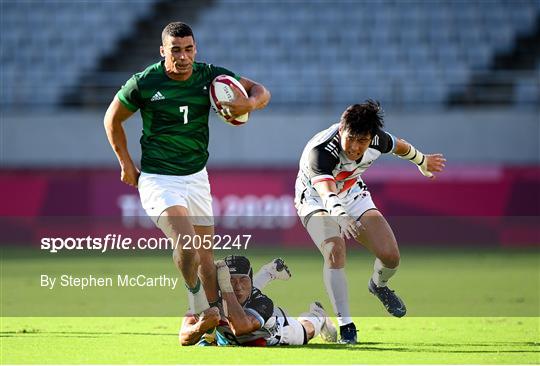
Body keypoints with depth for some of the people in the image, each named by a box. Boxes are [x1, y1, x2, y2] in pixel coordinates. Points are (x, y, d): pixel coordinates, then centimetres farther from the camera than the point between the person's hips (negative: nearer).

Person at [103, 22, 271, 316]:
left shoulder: (210, 76, -4)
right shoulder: (144, 83, -13)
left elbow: (262, 92, 1)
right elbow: (112, 119, 4)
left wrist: (249, 103, -22)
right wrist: (126, 164, 2)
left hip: (196, 178, 5)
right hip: (158, 179, -5)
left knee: (205, 254, 9)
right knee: (186, 243, -23)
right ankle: (194, 293, 5)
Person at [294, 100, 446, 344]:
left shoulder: (376, 141, -22)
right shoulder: (320, 151, -39)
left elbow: (399, 146, 3)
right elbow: (326, 192, -56)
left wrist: (423, 162, 23)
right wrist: (340, 216, -77)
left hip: (353, 194, 5)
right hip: (317, 202, -5)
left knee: (390, 256, -8)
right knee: (334, 251, -31)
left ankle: (379, 285, 29)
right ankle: (345, 326, -25)